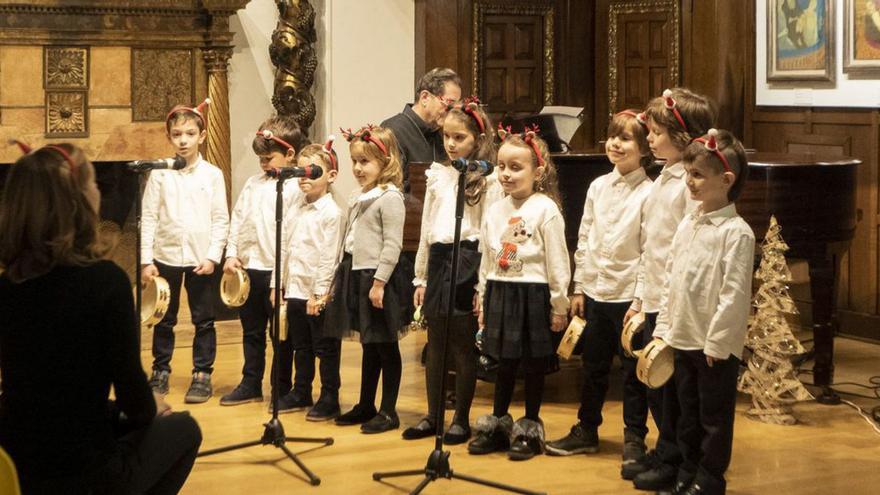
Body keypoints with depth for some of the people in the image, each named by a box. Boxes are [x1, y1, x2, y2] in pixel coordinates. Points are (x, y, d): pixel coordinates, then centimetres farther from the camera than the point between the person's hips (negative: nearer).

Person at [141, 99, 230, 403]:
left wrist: (212, 256, -9)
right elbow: (149, 218, -1)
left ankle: (202, 375, 15)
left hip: (200, 259, 0)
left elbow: (221, 220, 0)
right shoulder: (160, 174, 0)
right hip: (166, 256, 1)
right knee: (164, 320, 10)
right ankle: (160, 372, 22)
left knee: (203, 321, 5)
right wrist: (146, 260, -5)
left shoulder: (212, 175, -1)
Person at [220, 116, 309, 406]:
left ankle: (283, 390, 14)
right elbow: (237, 218, 13)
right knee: (251, 331, 15)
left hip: (276, 270, -7)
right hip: (247, 268, 7)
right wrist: (232, 253, 3)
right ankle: (251, 385, 24)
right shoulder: (254, 183, 11)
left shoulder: (296, 188, -10)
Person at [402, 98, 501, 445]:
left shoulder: (488, 180, -5)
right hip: (438, 262, 5)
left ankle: (461, 419, 12)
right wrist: (421, 277, 13)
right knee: (435, 346, 10)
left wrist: (483, 285, -13)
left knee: (463, 347, 1)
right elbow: (426, 228, 15)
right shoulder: (438, 175, 12)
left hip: (468, 262, -5)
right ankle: (432, 416, 19)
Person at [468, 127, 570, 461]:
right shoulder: (495, 211, 7)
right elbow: (487, 260, 13)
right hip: (500, 294, 5)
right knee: (504, 362, 15)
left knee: (533, 364, 6)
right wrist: (483, 301, 13)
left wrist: (559, 306, -9)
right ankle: (498, 424, 26)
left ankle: (530, 429, 18)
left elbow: (557, 262, -10)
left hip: (533, 295, -5)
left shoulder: (545, 209, -11)